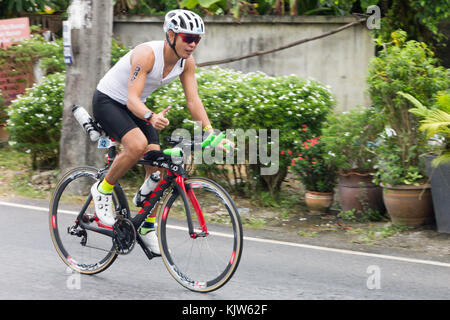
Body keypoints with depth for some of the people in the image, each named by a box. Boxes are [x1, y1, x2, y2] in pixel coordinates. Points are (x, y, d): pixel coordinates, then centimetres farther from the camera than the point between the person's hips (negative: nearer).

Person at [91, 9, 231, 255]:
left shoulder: (186, 62, -11)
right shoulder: (147, 54, -31)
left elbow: (193, 100, -11)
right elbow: (132, 98, -36)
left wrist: (211, 133, -23)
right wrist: (151, 117, -56)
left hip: (134, 107, 7)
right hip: (107, 101, -7)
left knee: (156, 165, -4)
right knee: (137, 145, -32)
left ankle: (147, 227, 11)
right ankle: (103, 190, -8)